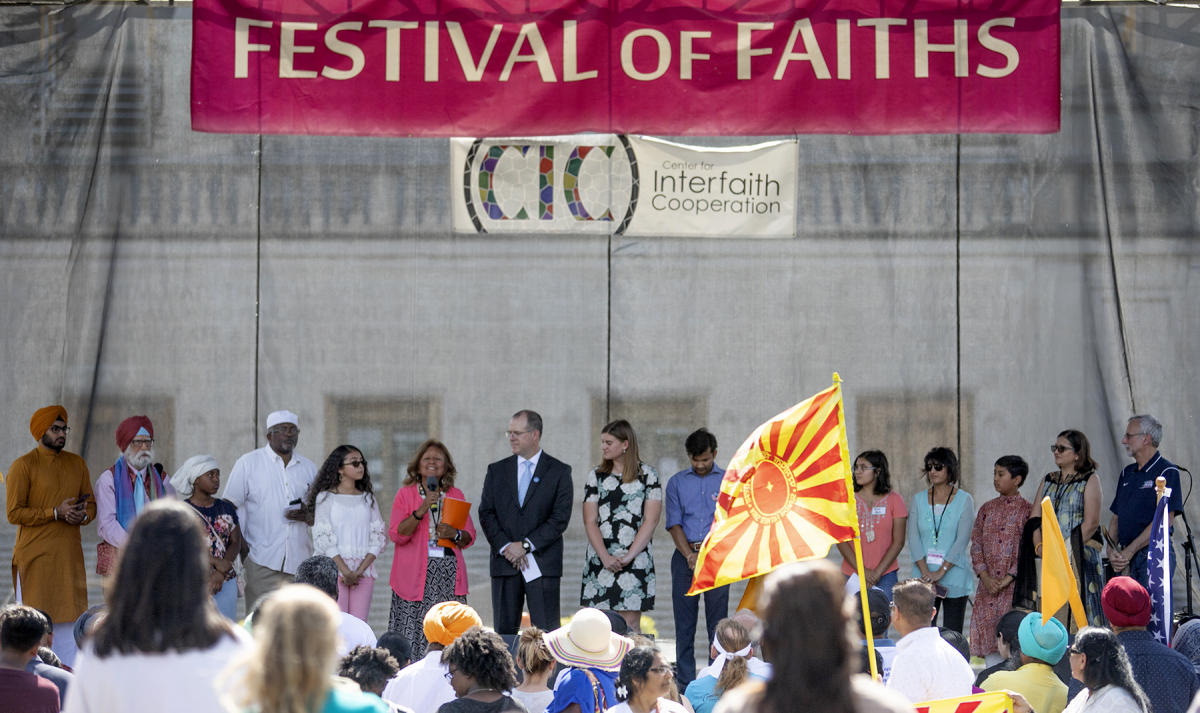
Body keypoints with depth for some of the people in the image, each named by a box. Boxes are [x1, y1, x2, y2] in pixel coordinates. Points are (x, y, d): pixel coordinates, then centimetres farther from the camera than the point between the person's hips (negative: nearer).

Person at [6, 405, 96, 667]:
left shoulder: (76, 463, 14)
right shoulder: (23, 466, -4)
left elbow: (91, 505, 19)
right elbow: (14, 513, -10)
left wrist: (82, 515, -6)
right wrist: (56, 512, -16)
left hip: (69, 554, 5)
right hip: (35, 555, -5)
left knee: (69, 618, 4)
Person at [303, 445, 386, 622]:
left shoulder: (368, 498, 13)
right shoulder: (326, 497, 2)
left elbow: (377, 538, 8)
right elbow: (323, 539, -5)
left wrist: (359, 571, -6)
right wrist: (345, 571, -13)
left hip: (364, 569, 3)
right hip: (334, 567, -3)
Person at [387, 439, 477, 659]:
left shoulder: (456, 495, 14)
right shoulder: (406, 493, 6)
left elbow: (470, 536, 16)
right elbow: (396, 534, -5)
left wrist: (455, 534, -7)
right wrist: (422, 510, -15)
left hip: (449, 573, 2)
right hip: (416, 573, -2)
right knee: (415, 631, -10)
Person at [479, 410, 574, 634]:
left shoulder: (559, 472, 3)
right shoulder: (496, 471, 12)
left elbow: (560, 518, -5)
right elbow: (486, 514, 5)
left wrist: (525, 545, -12)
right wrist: (505, 547, -10)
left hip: (542, 564, -3)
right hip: (504, 563, 3)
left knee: (547, 633, -5)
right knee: (504, 631, 2)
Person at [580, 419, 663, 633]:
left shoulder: (647, 475, 3)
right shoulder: (596, 476, 10)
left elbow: (651, 521, -3)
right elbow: (590, 521, 4)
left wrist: (628, 557, -11)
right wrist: (605, 557, -9)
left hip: (635, 559, -2)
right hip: (599, 561, 2)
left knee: (630, 624, -4)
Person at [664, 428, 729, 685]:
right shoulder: (677, 482, 11)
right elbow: (674, 522, 4)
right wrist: (689, 554, -10)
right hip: (685, 555, 2)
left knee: (717, 621, -4)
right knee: (684, 622, 1)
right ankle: (684, 681, 5)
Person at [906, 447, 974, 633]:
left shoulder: (964, 500, 1)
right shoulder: (919, 500, 9)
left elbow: (962, 540, -7)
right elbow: (913, 539, 2)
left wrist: (941, 572, -14)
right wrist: (925, 572, -10)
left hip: (954, 575, -2)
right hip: (924, 577, 2)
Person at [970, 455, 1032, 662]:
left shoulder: (1027, 510, 0)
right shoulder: (987, 509, 14)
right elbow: (976, 545, 10)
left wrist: (1008, 578, -13)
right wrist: (985, 577, -4)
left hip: (1015, 585, -4)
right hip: (988, 586, 4)